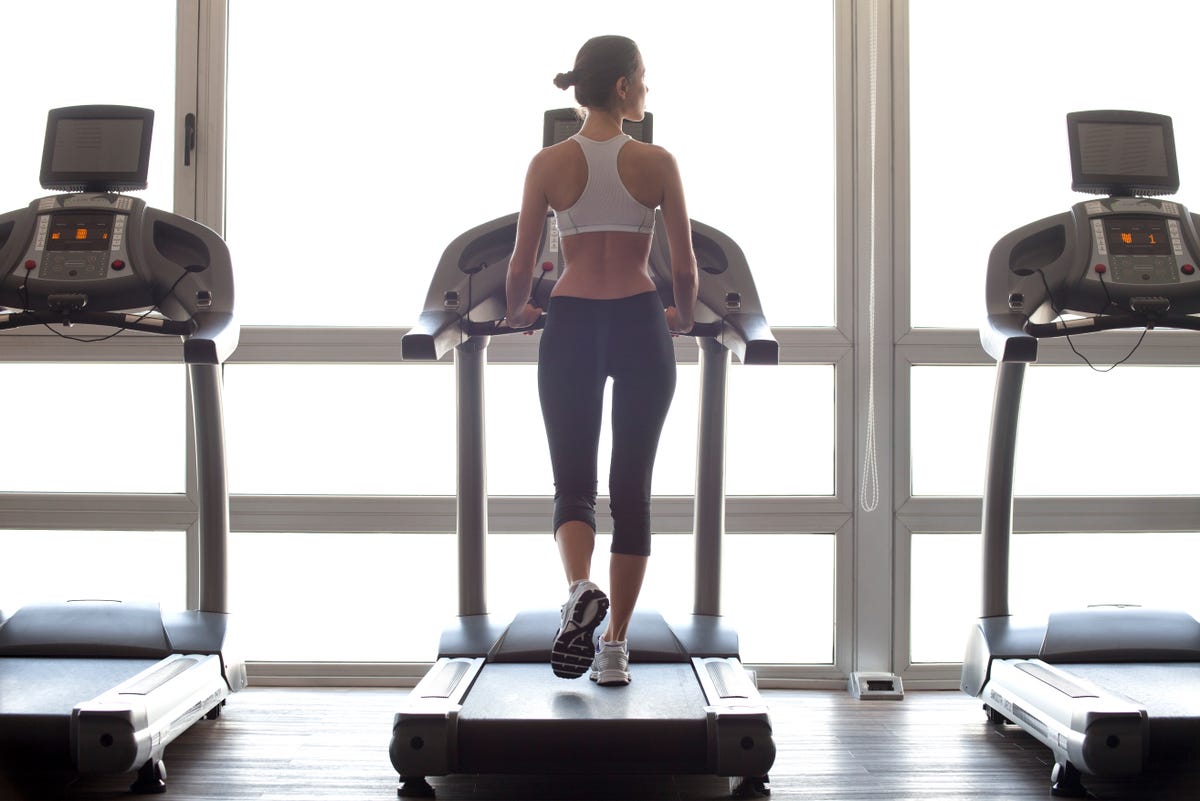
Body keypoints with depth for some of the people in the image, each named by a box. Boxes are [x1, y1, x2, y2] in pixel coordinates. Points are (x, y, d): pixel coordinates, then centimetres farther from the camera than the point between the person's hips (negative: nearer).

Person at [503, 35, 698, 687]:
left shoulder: (549, 164, 0)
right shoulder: (657, 163, -2)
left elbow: (520, 266, 1)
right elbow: (685, 267, -1)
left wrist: (515, 312, 22)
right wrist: (682, 318, 19)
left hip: (571, 326, 0)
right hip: (640, 326, 0)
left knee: (573, 483, 7)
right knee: (632, 490, 8)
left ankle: (579, 589, -24)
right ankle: (614, 647, 10)